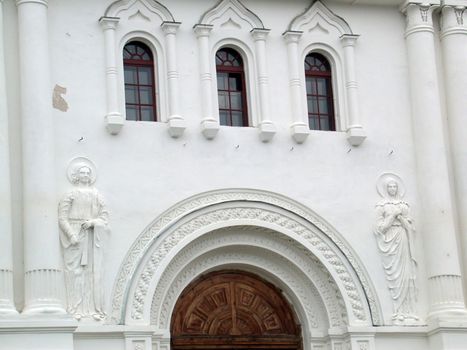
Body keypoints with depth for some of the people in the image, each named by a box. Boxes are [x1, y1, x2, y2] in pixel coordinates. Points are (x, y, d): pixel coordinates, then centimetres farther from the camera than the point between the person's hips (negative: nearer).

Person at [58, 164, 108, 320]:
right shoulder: (70, 195, 3)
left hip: (92, 237, 4)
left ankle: (94, 308, 1)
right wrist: (71, 235, -15)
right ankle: (76, 309, -8)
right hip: (74, 236, -4)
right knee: (75, 271, -8)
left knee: (93, 271, 0)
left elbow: (104, 217, 11)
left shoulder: (96, 195, 15)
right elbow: (62, 218, -4)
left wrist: (92, 222, -8)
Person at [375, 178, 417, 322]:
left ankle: (408, 311, -6)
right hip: (390, 240, -4)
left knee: (407, 274, -3)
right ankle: (398, 312, -14)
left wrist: (401, 218, -5)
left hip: (403, 240, 4)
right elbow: (380, 227, -2)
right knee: (395, 274, -11)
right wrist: (393, 216, -8)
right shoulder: (381, 206, 5)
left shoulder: (403, 205, 16)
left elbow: (410, 226, 12)